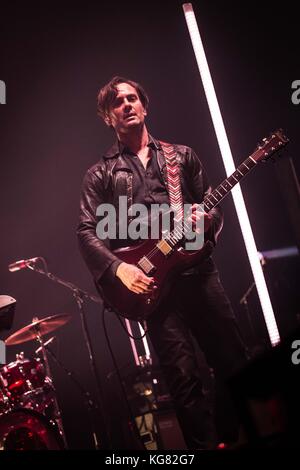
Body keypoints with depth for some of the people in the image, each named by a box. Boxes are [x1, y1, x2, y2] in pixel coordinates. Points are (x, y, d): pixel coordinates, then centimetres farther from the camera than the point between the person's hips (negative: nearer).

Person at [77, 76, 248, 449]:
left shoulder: (181, 155, 16)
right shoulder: (100, 174, 9)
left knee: (233, 360, 5)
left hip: (198, 269, 3)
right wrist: (118, 267, -15)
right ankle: (205, 444, 10)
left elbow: (213, 208, 15)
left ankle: (241, 437, 25)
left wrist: (206, 220, -10)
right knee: (186, 378, -6)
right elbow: (87, 232, 1)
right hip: (152, 281, -2)